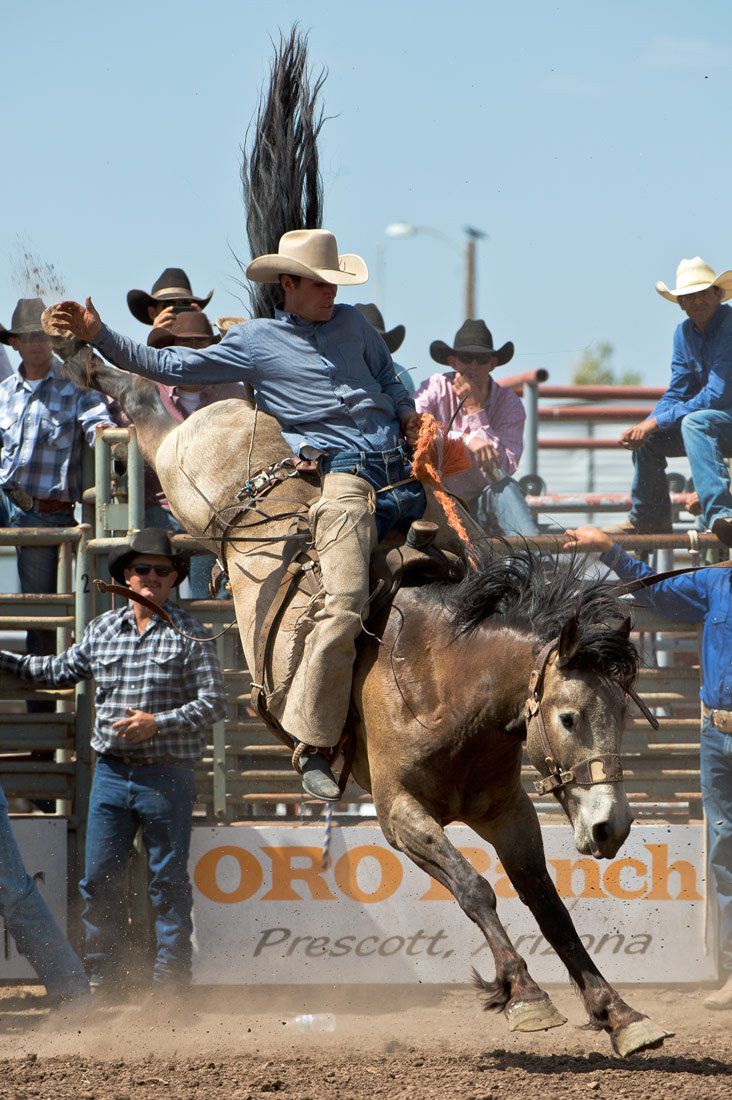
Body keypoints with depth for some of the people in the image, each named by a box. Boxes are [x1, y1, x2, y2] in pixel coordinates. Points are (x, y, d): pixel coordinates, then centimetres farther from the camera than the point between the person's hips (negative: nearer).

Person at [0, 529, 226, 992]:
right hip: (111, 771, 4)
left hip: (166, 776, -4)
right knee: (99, 879, 6)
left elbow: (213, 701, -9)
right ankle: (101, 976, 15)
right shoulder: (102, 629, 10)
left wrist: (158, 723, -20)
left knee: (168, 881, 2)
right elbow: (62, 670, 26)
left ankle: (171, 978, 8)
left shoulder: (190, 634, -4)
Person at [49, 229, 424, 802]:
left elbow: (388, 376, 37)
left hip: (401, 468, 6)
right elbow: (168, 365, 9)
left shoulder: (353, 324, 21)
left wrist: (407, 413, 15)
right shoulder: (256, 341, 8)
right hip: (345, 476, -6)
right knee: (345, 605, -23)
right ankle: (313, 745, -18)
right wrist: (99, 335, 3)